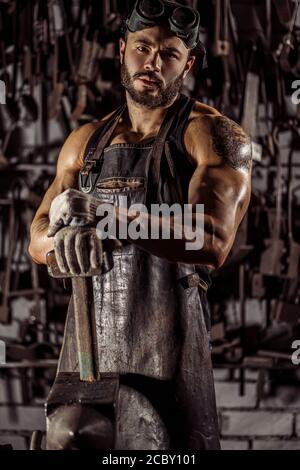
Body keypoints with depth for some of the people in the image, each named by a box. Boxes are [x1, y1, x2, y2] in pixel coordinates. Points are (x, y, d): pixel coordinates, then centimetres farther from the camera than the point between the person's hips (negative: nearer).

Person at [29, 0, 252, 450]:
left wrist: (108, 217, -26)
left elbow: (213, 243, -20)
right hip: (87, 342, 5)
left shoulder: (214, 135, -5)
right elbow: (39, 240, 7)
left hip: (166, 344, -5)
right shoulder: (86, 141, 13)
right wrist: (66, 235, -17)